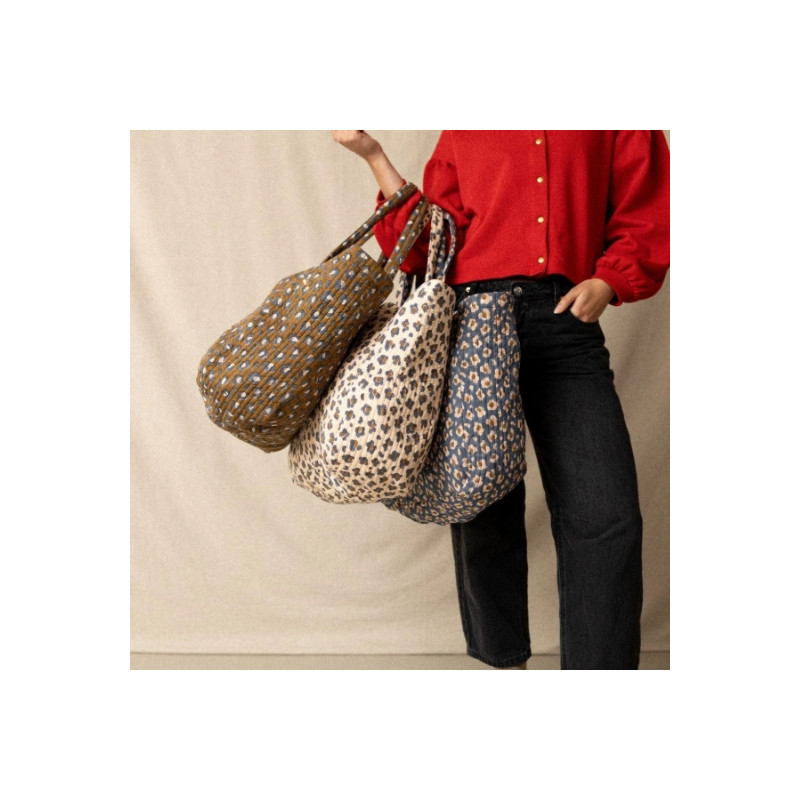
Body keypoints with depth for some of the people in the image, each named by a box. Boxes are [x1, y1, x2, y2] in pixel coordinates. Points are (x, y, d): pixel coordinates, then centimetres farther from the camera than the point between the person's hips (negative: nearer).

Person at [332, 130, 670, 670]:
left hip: (566, 317, 0)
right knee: (484, 507, 4)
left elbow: (645, 217, 13)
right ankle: (507, 663, 21)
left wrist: (607, 282, -5)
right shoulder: (463, 132, 19)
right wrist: (374, 156, 7)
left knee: (605, 515, -10)